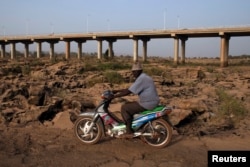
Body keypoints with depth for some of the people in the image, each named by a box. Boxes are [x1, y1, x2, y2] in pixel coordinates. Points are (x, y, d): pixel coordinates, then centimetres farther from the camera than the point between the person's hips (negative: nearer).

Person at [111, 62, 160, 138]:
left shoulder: (141, 79, -17)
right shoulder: (143, 77, 16)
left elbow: (128, 92, -20)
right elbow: (130, 89, 21)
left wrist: (113, 96, -14)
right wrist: (117, 91, 18)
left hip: (147, 104, -11)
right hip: (150, 102, 11)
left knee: (124, 108, -7)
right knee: (127, 105, 19)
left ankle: (129, 132, -3)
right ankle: (134, 126, 20)